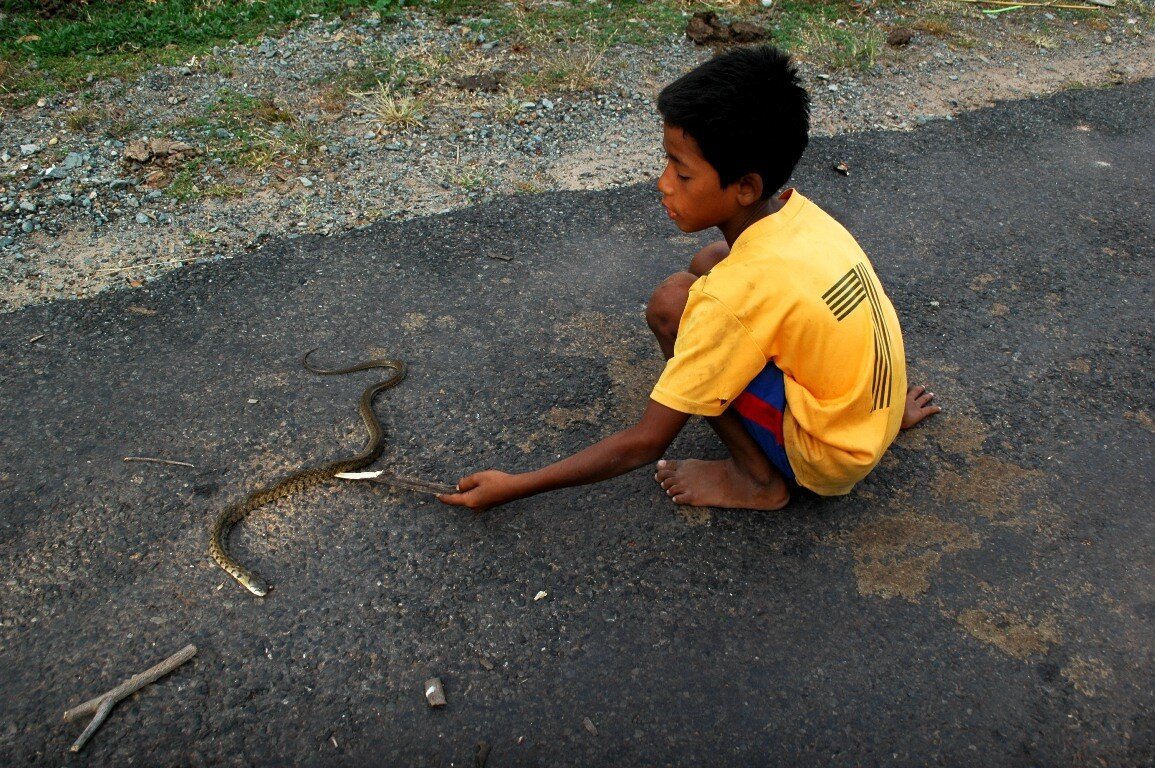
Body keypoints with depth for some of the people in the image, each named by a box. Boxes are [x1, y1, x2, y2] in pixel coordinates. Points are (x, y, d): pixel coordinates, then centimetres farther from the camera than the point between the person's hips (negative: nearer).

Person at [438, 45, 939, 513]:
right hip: (871, 407, 8)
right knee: (710, 263, 9)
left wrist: (512, 487, -17)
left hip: (831, 459, -8)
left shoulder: (737, 291, -29)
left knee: (672, 306, -21)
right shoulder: (796, 213, -7)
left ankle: (758, 479, -3)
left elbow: (644, 444, -24)